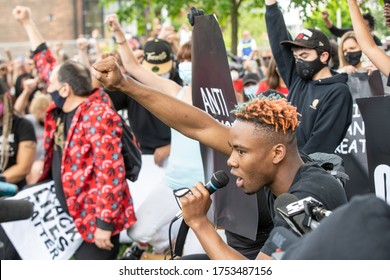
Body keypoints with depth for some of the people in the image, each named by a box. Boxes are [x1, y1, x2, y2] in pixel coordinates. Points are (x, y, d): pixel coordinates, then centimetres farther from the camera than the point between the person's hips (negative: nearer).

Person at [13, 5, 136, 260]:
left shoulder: (98, 116, -21)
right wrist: (28, 23, 23)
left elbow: (110, 172, -25)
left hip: (95, 220, -9)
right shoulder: (61, 108, 4)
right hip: (68, 215, 9)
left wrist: (105, 223, -26)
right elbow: (46, 64, 18)